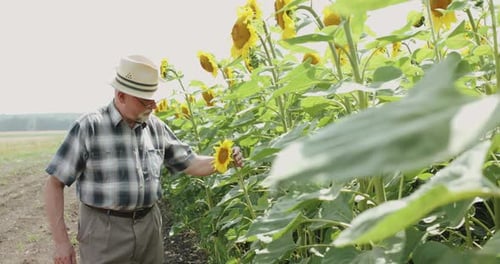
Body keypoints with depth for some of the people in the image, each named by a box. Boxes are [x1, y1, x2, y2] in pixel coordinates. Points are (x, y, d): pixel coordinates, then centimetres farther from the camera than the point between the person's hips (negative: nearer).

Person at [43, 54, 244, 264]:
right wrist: (61, 241, -10)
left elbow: (189, 163, 11)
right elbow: (55, 183, -8)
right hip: (104, 230, -4)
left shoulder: (156, 127, 3)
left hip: (149, 225, 4)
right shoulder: (89, 127, -11)